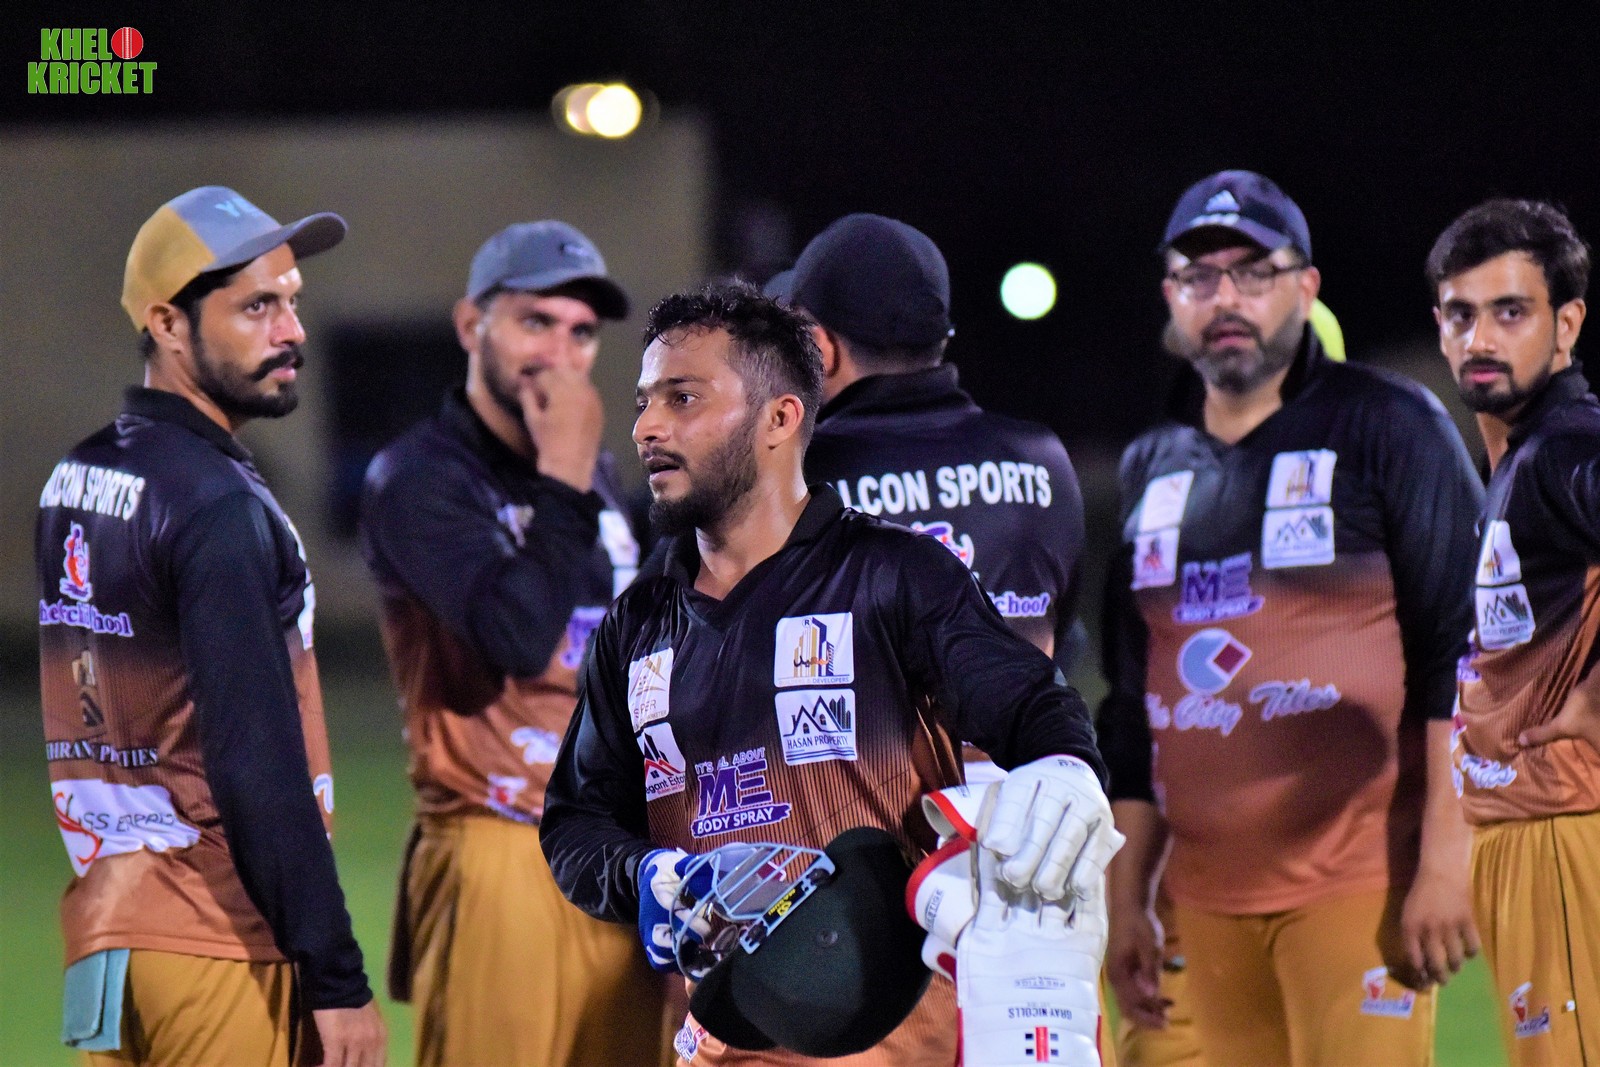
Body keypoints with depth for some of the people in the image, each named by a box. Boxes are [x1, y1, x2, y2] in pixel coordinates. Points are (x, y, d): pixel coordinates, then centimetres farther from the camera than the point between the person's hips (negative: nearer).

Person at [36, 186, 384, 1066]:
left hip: (100, 944, 8)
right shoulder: (219, 506, -13)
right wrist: (337, 980, -18)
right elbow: (257, 768, -19)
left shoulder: (72, 483, 13)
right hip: (221, 954, -8)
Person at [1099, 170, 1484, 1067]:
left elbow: (1459, 655, -7)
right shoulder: (1155, 470, 17)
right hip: (1207, 899, 6)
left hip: (1358, 889, -6)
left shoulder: (1386, 427, 0)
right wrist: (1127, 899, 15)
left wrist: (1445, 861, -14)